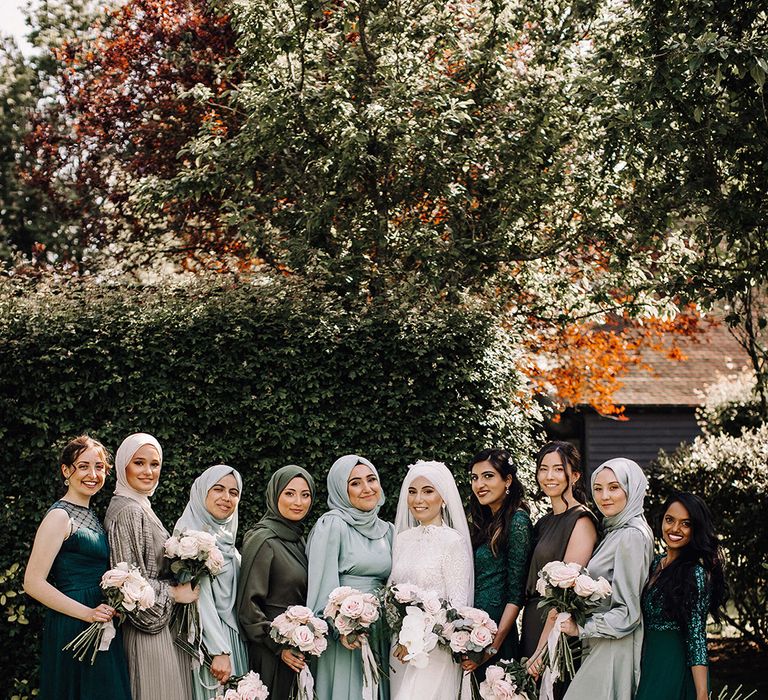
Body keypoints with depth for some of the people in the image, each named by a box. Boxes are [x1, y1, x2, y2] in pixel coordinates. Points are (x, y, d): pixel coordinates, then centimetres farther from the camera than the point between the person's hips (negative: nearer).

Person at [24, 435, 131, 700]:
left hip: (102, 628, 8)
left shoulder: (90, 516, 15)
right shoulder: (60, 516, -11)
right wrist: (87, 613, -21)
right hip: (73, 628, -8)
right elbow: (34, 583, -17)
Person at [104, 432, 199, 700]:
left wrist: (178, 587, 8)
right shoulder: (127, 511, -16)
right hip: (149, 630, -10)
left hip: (164, 623, 10)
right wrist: (173, 593, -13)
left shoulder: (141, 507, 13)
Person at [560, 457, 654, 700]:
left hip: (614, 651, -9)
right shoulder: (615, 530, 13)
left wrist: (581, 628, -11)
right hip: (600, 649, 9)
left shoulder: (631, 536, -17)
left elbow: (627, 614, -18)